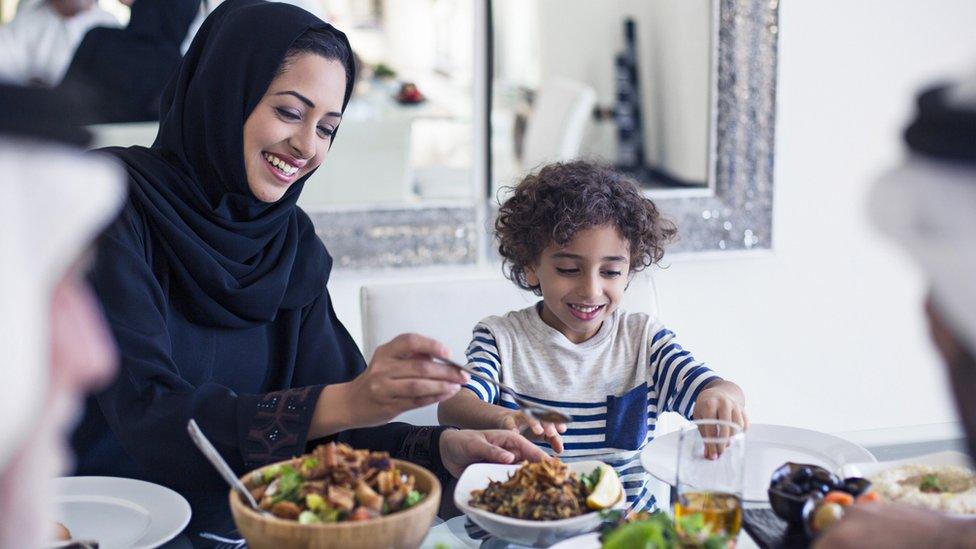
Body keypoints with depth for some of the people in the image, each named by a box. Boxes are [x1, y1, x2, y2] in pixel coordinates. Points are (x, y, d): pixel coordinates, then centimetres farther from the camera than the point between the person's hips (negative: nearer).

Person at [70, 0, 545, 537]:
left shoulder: (293, 242, 6)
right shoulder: (112, 205, -12)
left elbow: (320, 427, 2)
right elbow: (148, 416, -21)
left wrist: (442, 448, -15)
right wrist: (344, 403, -29)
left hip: (229, 527, 5)